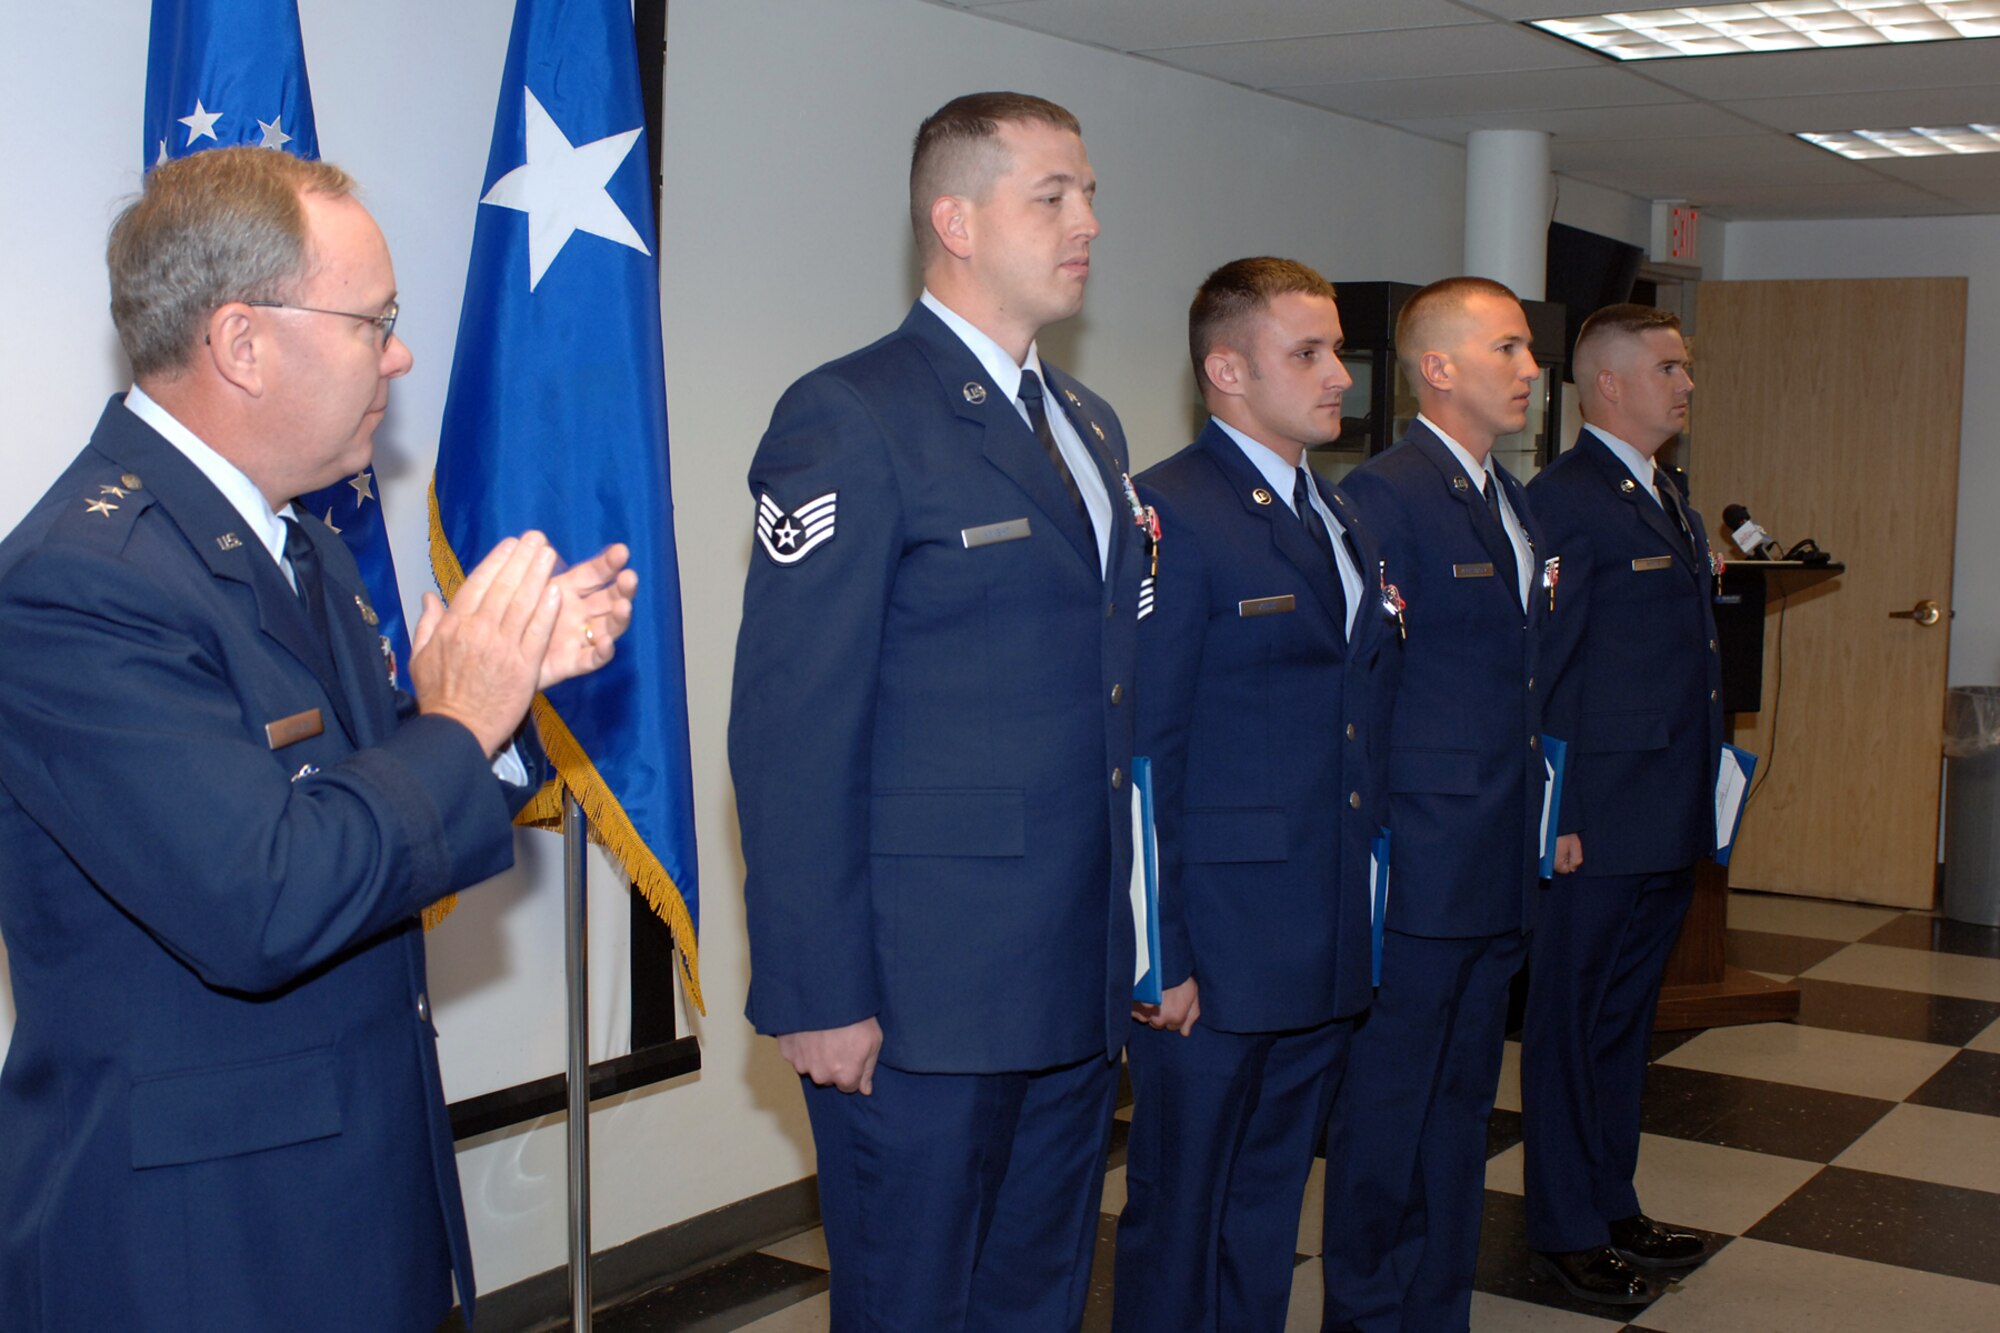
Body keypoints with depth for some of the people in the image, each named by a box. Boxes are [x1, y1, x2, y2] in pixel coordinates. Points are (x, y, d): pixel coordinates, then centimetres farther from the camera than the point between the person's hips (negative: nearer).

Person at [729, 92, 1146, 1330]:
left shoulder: (1089, 424, 14)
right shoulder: (852, 417, -12)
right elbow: (792, 734, -16)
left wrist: (1137, 936, 14)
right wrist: (816, 995, -17)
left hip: (1081, 987, 8)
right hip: (924, 994, -8)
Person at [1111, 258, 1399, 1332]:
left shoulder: (1343, 521, 14)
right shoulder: (1169, 516, -13)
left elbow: (1365, 713, 14)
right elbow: (1140, 753, -16)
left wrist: (1368, 912, 10)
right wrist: (1157, 952, -17)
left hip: (1331, 950, 8)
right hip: (1214, 955, -8)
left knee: (1271, 1199, 19)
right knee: (1178, 1212, 6)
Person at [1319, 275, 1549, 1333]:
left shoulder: (1511, 501, 15)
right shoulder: (1384, 496, -13)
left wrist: (1540, 823, 13)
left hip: (1499, 871, 9)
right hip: (1418, 863, -9)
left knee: (1461, 1102, 17)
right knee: (1386, 1106, 3)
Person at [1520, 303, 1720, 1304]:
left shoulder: (1669, 498, 15)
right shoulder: (1563, 499, -13)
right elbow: (1539, 673, -16)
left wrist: (1708, 785, 16)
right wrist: (1555, 818, -18)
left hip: (1669, 821, 9)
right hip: (1594, 823, -9)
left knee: (1624, 1020, 18)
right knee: (1571, 1023, 4)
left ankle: (1612, 1206, 31)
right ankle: (1565, 1230, 16)